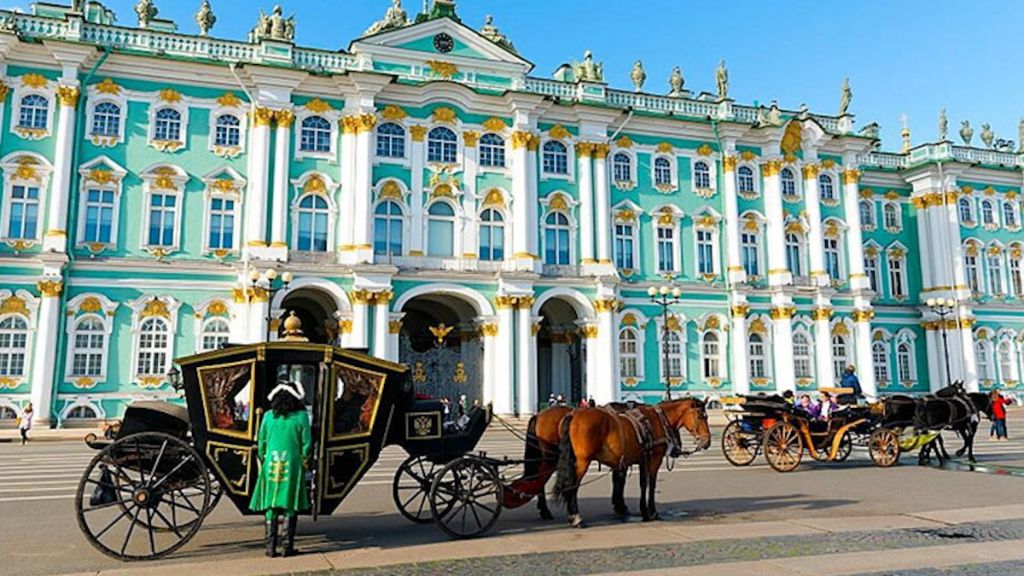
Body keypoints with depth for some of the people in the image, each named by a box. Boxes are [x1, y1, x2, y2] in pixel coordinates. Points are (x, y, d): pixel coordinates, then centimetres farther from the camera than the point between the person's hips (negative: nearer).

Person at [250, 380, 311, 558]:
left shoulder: (268, 416, 0)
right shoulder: (301, 416, -6)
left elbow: (261, 442, 5)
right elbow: (306, 442, -4)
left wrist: (263, 459, 19)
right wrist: (304, 460, 10)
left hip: (272, 464, 2)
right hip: (292, 464, -2)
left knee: (271, 506, 10)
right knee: (291, 505, 7)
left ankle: (271, 547, 10)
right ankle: (288, 546, 8)